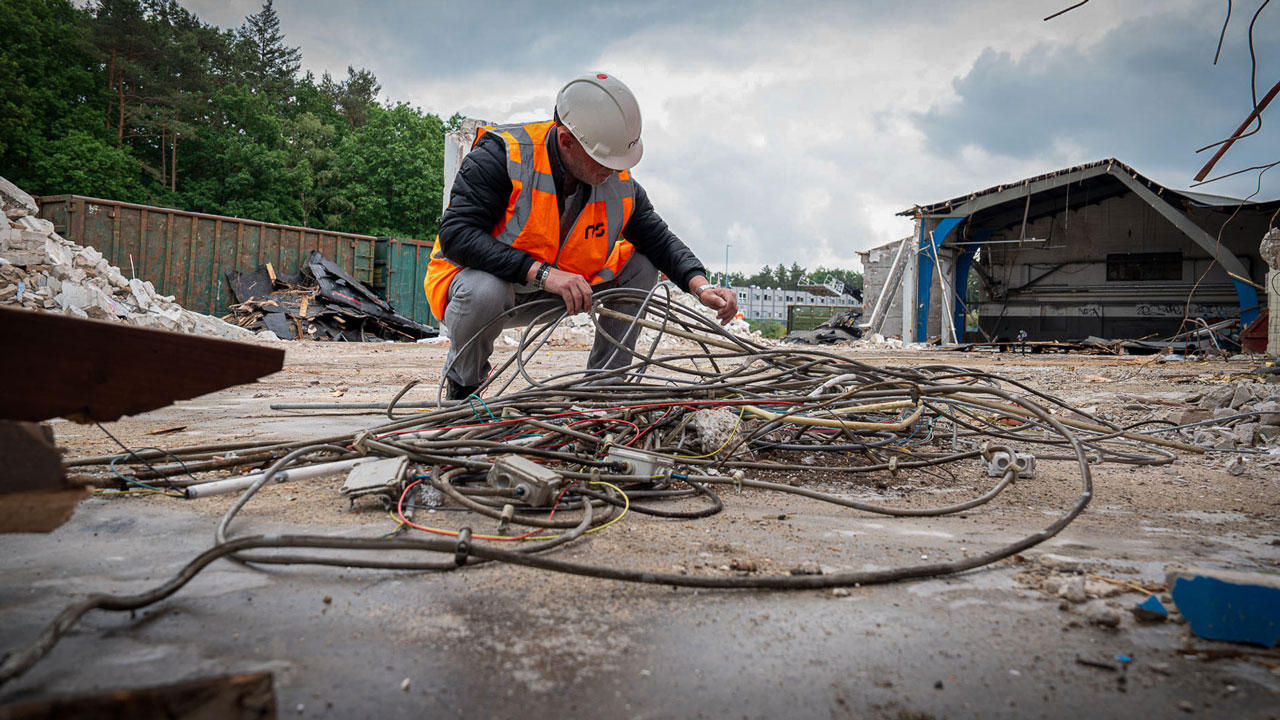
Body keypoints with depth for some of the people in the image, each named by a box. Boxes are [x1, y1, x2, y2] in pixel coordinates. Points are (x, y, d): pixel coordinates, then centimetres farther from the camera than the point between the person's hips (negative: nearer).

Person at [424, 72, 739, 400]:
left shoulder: (620, 183, -8)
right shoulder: (500, 155, -25)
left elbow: (660, 240, 2)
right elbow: (456, 234, -32)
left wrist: (701, 286, -17)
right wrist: (542, 272, -40)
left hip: (553, 296, 5)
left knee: (641, 267, -7)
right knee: (484, 292, -41)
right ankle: (462, 384, -8)